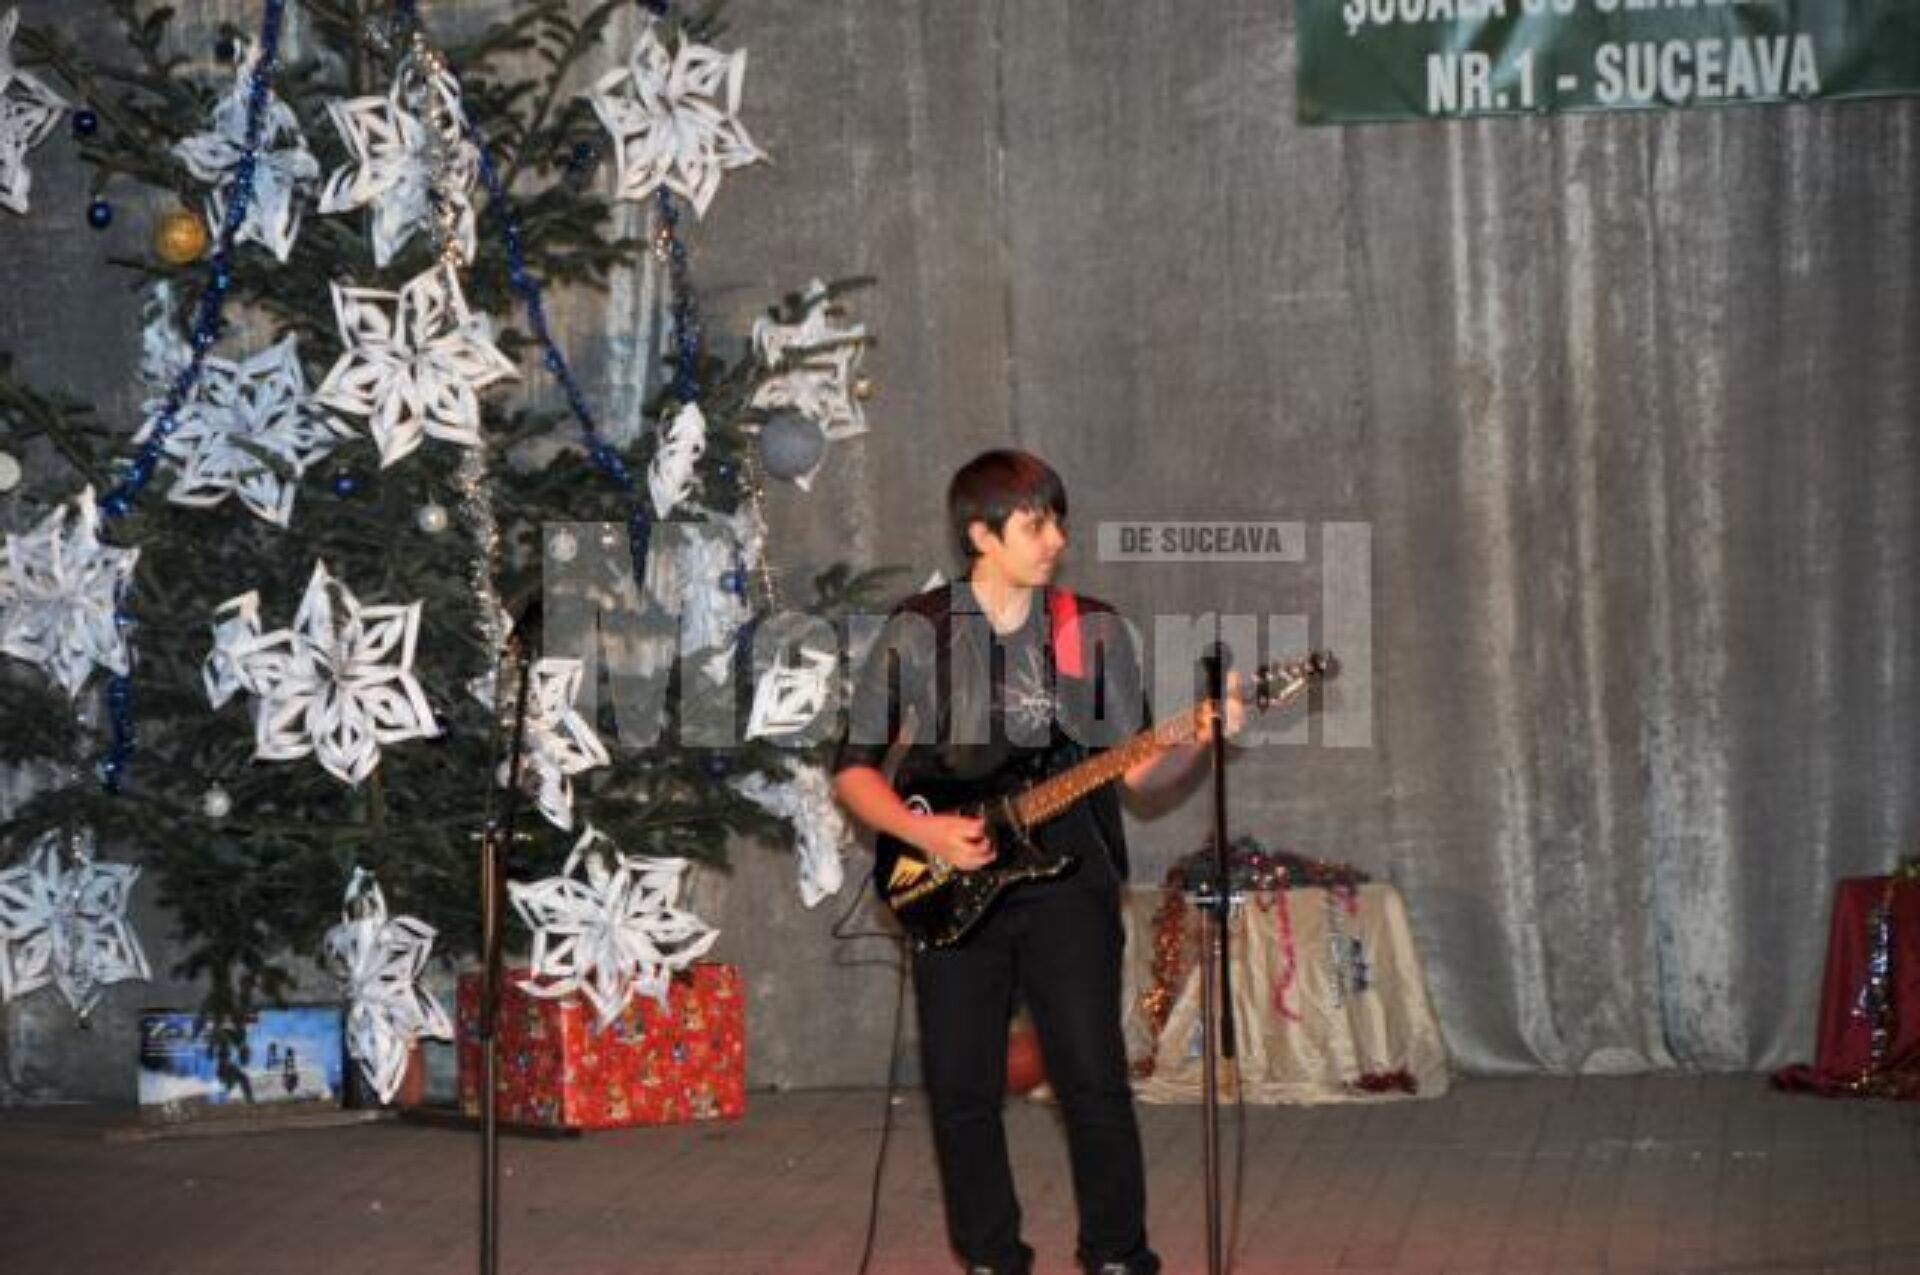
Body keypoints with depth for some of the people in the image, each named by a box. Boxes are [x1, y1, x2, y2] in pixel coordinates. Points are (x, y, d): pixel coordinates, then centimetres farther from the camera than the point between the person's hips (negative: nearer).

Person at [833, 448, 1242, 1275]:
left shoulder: (1096, 632, 5)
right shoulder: (917, 633, 1)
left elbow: (1135, 770, 6)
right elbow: (854, 769, 4)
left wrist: (1196, 741, -13)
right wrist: (924, 833, -12)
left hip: (1066, 876, 0)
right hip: (951, 888, 0)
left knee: (1095, 1081, -6)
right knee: (963, 1090, 1)